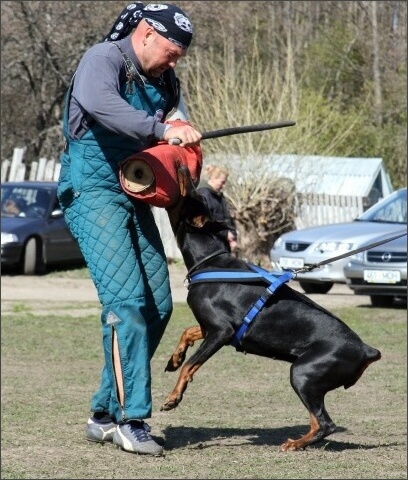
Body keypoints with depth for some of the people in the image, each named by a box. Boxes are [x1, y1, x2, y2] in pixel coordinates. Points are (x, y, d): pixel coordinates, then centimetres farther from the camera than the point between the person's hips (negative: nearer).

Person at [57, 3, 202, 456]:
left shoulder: (163, 83, 16)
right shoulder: (103, 59, -10)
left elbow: (172, 145, 16)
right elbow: (98, 102, -32)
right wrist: (161, 129, -40)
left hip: (136, 197, 9)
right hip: (93, 193, -9)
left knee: (158, 306, 5)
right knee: (127, 299, -18)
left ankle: (105, 414, 13)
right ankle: (131, 419, -17)